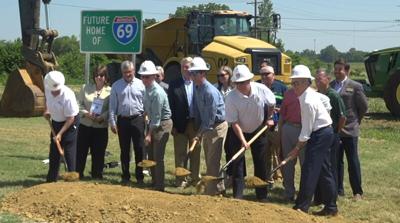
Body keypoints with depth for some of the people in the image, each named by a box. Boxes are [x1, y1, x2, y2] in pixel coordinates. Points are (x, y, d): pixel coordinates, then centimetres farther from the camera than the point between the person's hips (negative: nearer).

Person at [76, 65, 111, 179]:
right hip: (85, 126, 2)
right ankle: (77, 175, 16)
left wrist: (101, 117, -20)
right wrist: (86, 113, -12)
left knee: (98, 154, 6)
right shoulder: (85, 88, 6)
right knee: (80, 151, 5)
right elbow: (79, 104, 6)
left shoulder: (110, 91, -2)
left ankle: (96, 176, 18)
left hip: (101, 128, -2)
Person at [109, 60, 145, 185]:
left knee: (139, 150, 0)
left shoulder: (140, 84, 2)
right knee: (124, 150, 9)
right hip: (122, 120, 1)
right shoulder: (116, 86, 4)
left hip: (137, 119, -1)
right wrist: (112, 122, 0)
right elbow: (112, 105, 4)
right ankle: (125, 176, 18)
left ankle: (139, 177, 8)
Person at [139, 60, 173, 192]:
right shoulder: (147, 89, 4)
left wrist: (149, 134, -21)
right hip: (153, 123, 9)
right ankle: (154, 183, 26)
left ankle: (159, 186, -2)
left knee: (158, 157, -9)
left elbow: (157, 115, -22)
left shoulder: (157, 92, -23)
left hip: (162, 124, -9)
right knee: (151, 155, 14)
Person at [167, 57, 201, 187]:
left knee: (195, 153, 9)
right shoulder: (174, 85, 1)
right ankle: (180, 180, 11)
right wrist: (173, 125, -7)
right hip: (180, 124, -1)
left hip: (196, 123, 1)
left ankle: (194, 178, 20)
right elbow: (171, 106, -1)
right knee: (180, 154, 4)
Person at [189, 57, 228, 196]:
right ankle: (219, 188, 27)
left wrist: (200, 132, -15)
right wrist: (199, 130, 7)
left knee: (212, 162, -7)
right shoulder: (197, 89, 5)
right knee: (209, 161, 15)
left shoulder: (210, 91, -22)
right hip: (206, 128, 9)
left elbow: (211, 117, -21)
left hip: (217, 127, -9)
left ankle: (211, 192, -2)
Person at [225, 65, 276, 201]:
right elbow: (234, 122, -23)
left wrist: (269, 118, 9)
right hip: (239, 133, -2)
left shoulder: (261, 89, -21)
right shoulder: (231, 98, -25)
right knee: (237, 164, -5)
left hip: (259, 130, 2)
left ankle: (262, 196, 17)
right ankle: (237, 197, 1)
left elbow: (271, 104, 2)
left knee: (260, 164, 7)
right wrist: (243, 141, -29)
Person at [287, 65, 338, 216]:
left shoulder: (307, 101, -21)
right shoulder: (311, 94, 8)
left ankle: (302, 207, -5)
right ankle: (331, 207, 20)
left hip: (319, 135, -10)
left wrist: (297, 148, -9)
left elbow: (306, 129, -18)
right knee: (324, 171, 13)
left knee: (309, 170, -8)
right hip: (325, 132, 10)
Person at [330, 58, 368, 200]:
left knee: (353, 162, 3)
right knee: (336, 161, 10)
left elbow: (364, 106, 2)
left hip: (349, 130, -4)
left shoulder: (355, 87, -4)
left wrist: (356, 120, 6)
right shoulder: (329, 86, 6)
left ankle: (357, 192, 11)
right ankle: (338, 189, 20)